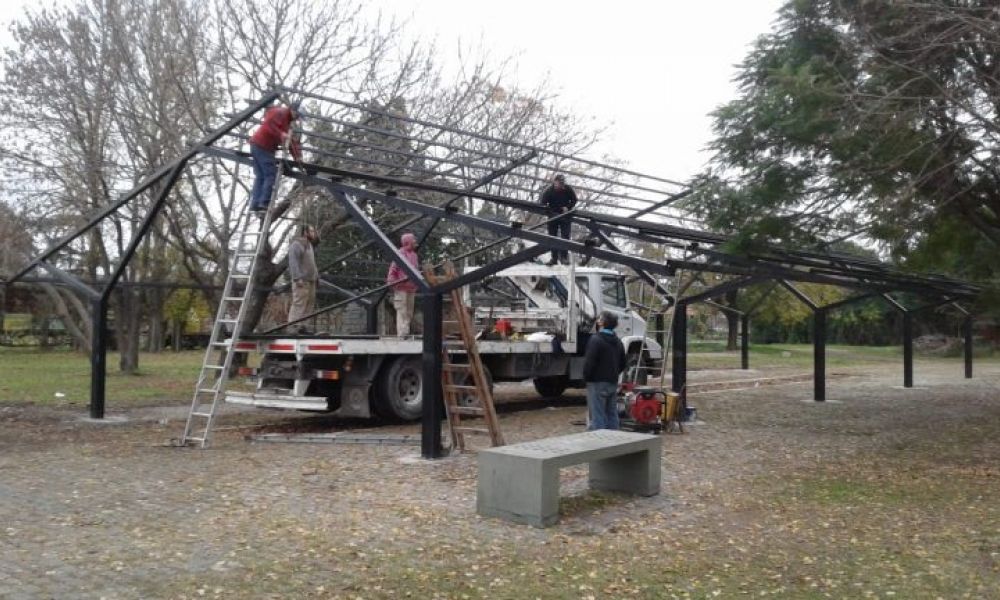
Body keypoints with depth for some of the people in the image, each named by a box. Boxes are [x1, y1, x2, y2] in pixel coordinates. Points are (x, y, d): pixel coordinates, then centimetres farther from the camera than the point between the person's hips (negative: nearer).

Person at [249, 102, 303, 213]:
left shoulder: (287, 122, 24)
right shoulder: (281, 112, -6)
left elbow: (291, 141, 20)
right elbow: (269, 123, -21)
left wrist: (297, 156, 11)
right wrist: (280, 134, -29)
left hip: (257, 145, 10)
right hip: (262, 146, -10)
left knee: (260, 176, 7)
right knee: (271, 174, -10)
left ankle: (255, 204, 3)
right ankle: (264, 202, -15)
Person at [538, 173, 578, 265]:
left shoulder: (568, 189, -11)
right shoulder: (548, 191, -14)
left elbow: (574, 200, 4)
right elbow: (543, 204, -10)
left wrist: (568, 207, -13)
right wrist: (552, 213, -21)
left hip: (565, 215, 0)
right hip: (553, 216, 1)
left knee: (565, 236, -9)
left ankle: (564, 256, -5)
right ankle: (554, 258, 6)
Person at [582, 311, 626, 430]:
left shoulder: (595, 339, -14)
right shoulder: (617, 341, 13)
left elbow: (589, 362, -19)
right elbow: (622, 364, 17)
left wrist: (586, 378, -5)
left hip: (597, 384, -8)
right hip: (613, 383, 8)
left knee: (597, 416, -6)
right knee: (612, 415, 12)